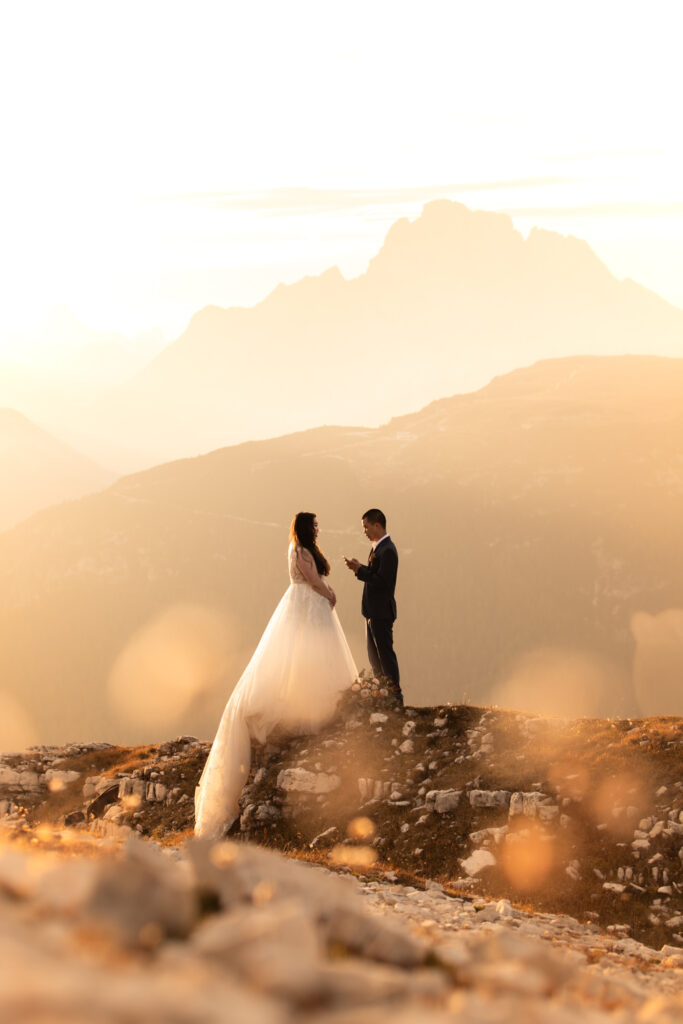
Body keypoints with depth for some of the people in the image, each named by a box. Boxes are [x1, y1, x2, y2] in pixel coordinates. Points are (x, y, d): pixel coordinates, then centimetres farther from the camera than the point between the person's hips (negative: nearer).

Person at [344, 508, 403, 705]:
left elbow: (382, 581, -24)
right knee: (374, 654, 16)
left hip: (381, 611, -11)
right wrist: (359, 568, 1)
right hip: (374, 610, 11)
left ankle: (395, 695, 3)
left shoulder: (387, 550, -19)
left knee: (385, 652, -4)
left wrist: (360, 570, -21)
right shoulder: (378, 547, 13)